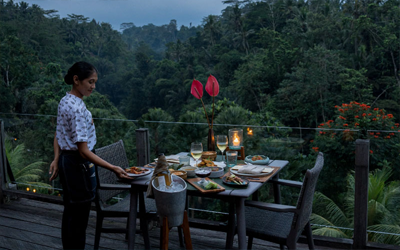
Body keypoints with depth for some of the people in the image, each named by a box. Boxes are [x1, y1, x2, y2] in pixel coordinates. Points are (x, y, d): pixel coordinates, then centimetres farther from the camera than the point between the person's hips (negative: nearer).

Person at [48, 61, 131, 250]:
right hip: (79, 165, -10)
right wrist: (113, 168, -25)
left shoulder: (65, 101, 6)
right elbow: (84, 151, -25)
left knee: (70, 213, 20)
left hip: (67, 161, 10)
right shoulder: (77, 108, -24)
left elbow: (58, 135, 12)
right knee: (79, 218, 3)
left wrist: (56, 160, 9)